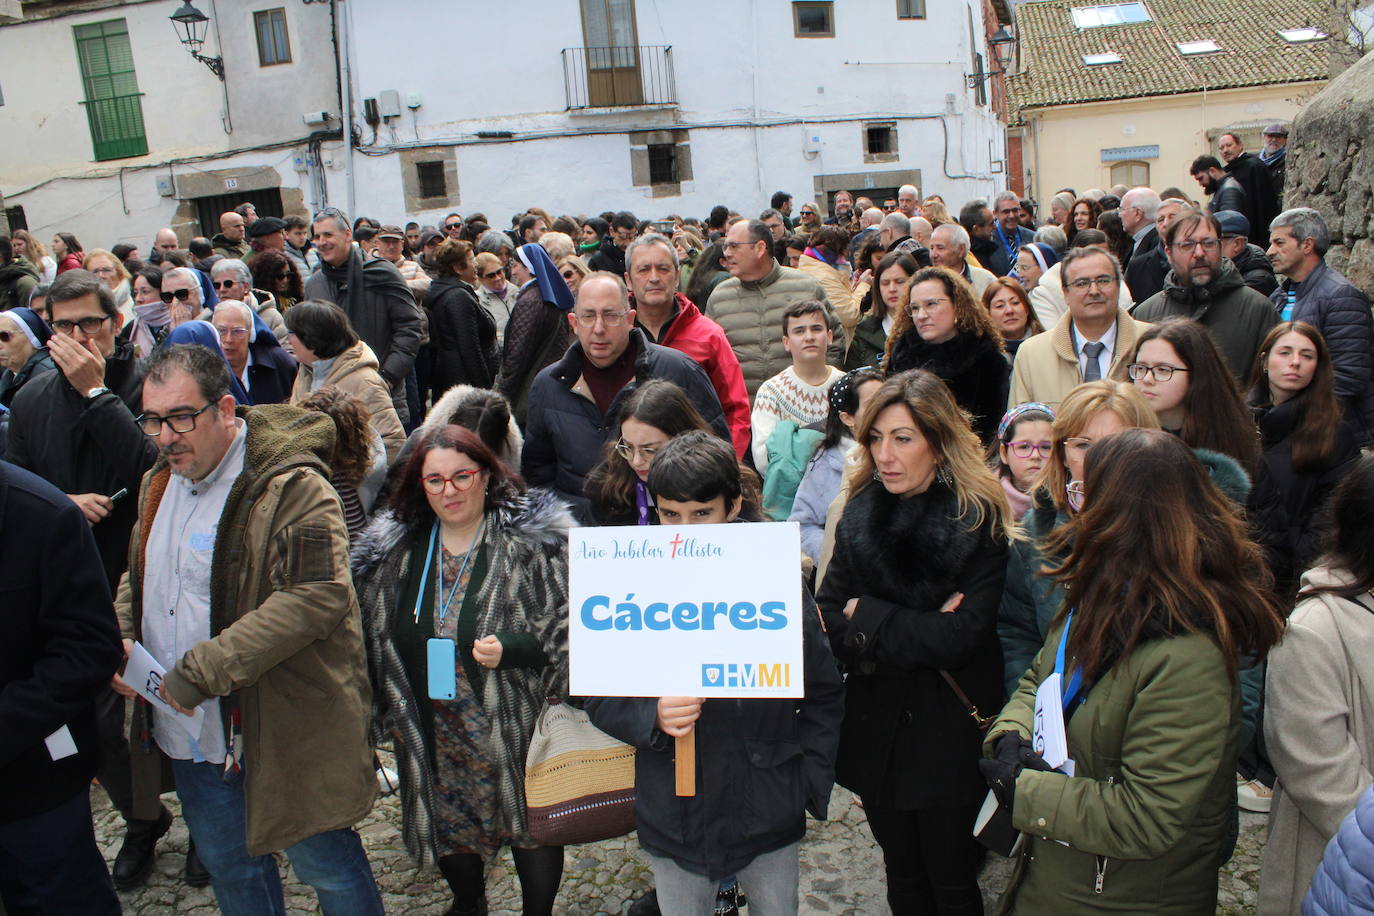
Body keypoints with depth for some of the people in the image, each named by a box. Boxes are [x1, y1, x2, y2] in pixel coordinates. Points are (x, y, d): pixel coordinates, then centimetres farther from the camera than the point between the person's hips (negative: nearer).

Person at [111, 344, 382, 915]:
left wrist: (200, 674, -27)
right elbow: (139, 576, 22)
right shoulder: (158, 485, 9)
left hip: (282, 736, -8)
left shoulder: (292, 487, -20)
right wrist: (121, 635, 0)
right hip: (188, 736, 8)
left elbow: (315, 596, -29)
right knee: (229, 869, 24)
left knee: (325, 865, 9)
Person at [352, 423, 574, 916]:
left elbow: (567, 625, -11)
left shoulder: (531, 539, -12)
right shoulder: (396, 549, 3)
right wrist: (390, 710, 9)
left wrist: (511, 649, -25)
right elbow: (378, 638, 13)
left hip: (514, 725, -4)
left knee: (531, 822, 11)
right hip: (433, 734, 4)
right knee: (448, 822, 19)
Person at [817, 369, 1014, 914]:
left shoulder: (980, 519, -14)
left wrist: (866, 616, -13)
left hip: (949, 732, -4)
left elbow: (962, 636, -21)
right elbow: (828, 619, -6)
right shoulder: (861, 513, -1)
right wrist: (920, 634, -19)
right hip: (874, 728, 4)